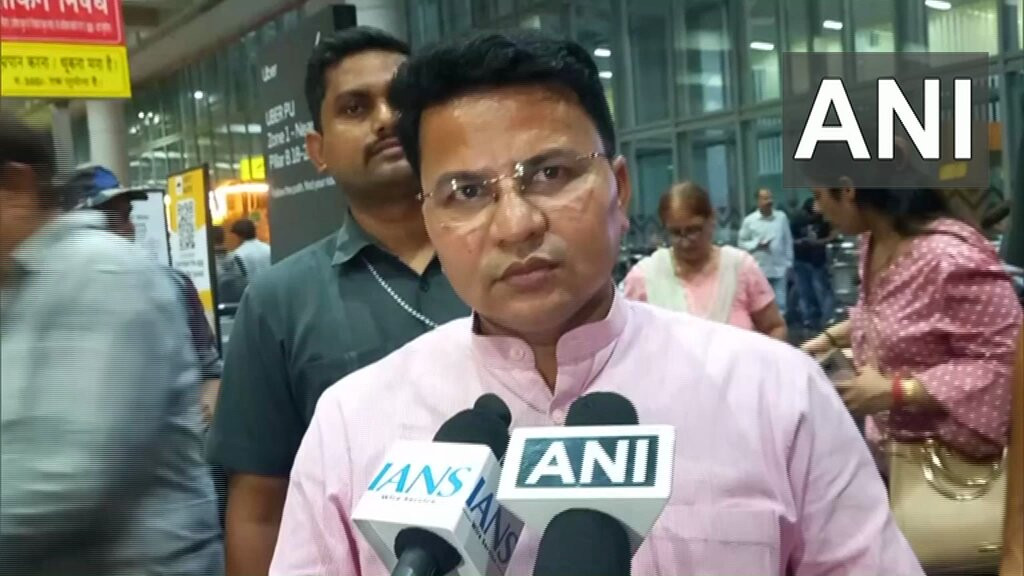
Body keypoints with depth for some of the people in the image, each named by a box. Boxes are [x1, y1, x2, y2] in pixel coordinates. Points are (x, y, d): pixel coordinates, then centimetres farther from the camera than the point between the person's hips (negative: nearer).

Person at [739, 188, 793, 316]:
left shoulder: (781, 217, 2)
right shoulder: (749, 220, -3)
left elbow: (788, 242, 7)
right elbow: (742, 243, 2)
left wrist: (789, 263, 6)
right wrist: (757, 245, -14)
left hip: (779, 269, 1)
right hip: (759, 270, -1)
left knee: (780, 304, 5)